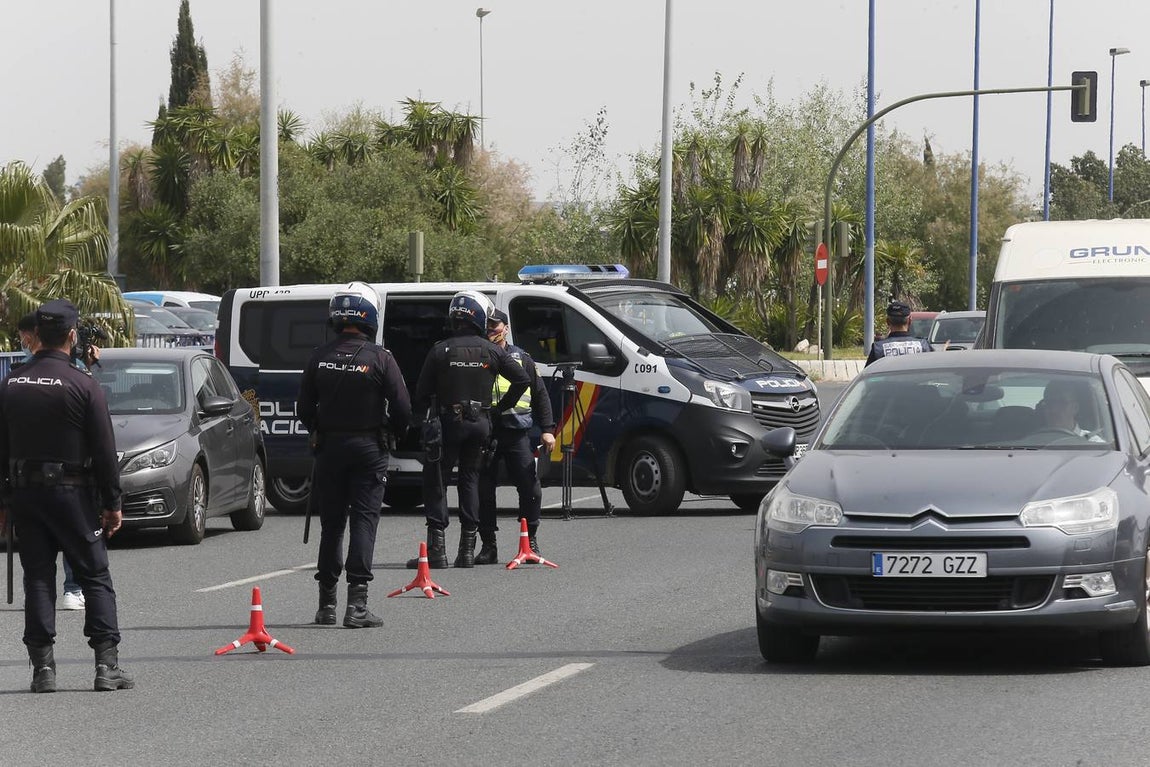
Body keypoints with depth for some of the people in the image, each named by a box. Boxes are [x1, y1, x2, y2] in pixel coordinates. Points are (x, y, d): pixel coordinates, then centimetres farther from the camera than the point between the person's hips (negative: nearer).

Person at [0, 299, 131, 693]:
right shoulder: (83, 386, -10)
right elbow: (104, 452, -9)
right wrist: (112, 503, -1)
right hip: (71, 493, -4)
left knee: (37, 578, 8)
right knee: (95, 577, 4)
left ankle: (42, 667, 2)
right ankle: (107, 664, -3)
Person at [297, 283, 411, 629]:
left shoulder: (320, 358, -1)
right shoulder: (380, 359, -12)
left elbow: (304, 408, 5)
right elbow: (402, 408, -11)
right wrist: (393, 434, 9)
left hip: (329, 447, 3)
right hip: (368, 448, -3)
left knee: (331, 524, 11)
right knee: (363, 521, -3)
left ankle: (326, 603, 14)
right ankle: (356, 604, -11)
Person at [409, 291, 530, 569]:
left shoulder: (440, 351, -5)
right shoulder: (490, 351, 0)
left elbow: (423, 392, -4)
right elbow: (523, 379, 2)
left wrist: (423, 421, 7)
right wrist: (501, 408, 10)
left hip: (448, 422, -3)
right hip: (480, 423, 3)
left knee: (435, 481, 3)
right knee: (470, 479, 14)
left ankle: (437, 549, -6)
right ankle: (467, 549, 10)